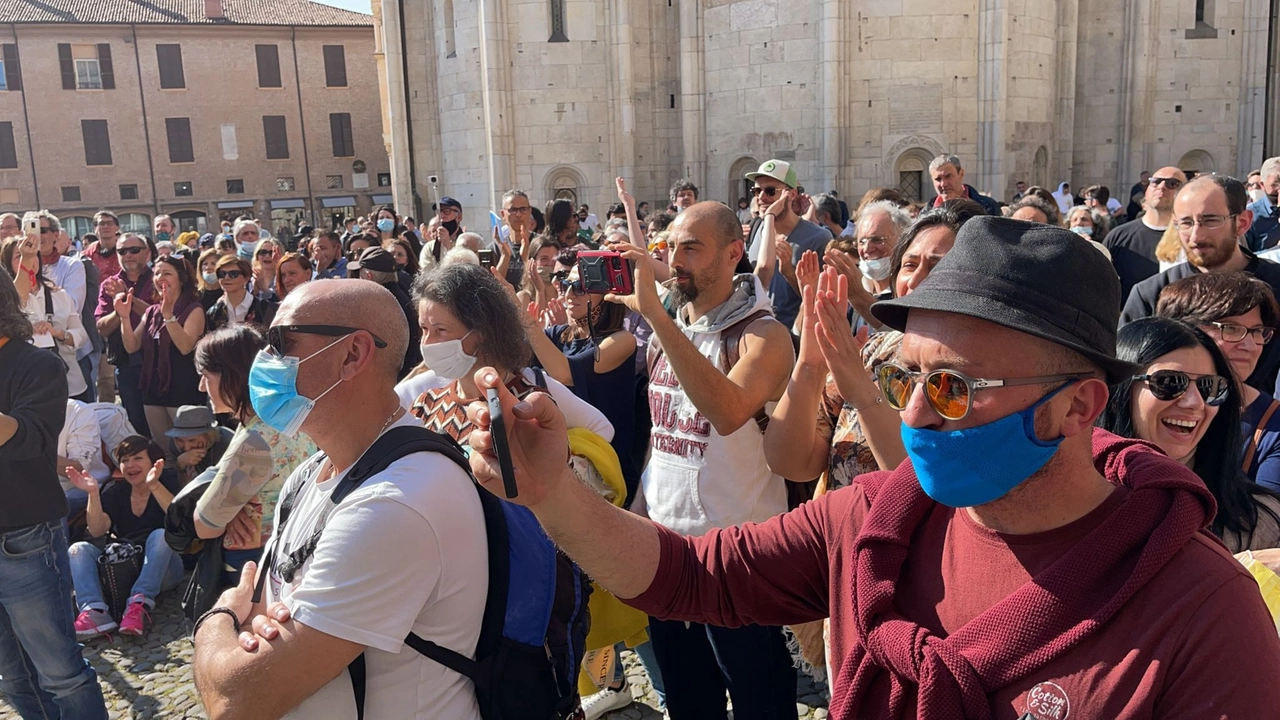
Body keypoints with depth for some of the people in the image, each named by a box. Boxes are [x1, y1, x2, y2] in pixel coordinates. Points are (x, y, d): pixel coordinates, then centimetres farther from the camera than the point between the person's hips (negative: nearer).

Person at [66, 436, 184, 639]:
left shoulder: (167, 481, 0)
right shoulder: (115, 492, 10)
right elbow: (97, 531, -4)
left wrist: (154, 485, -33)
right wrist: (93, 493, -17)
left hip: (161, 570, -4)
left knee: (160, 535, -30)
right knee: (78, 550, -15)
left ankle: (140, 603, -41)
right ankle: (94, 610, -38)